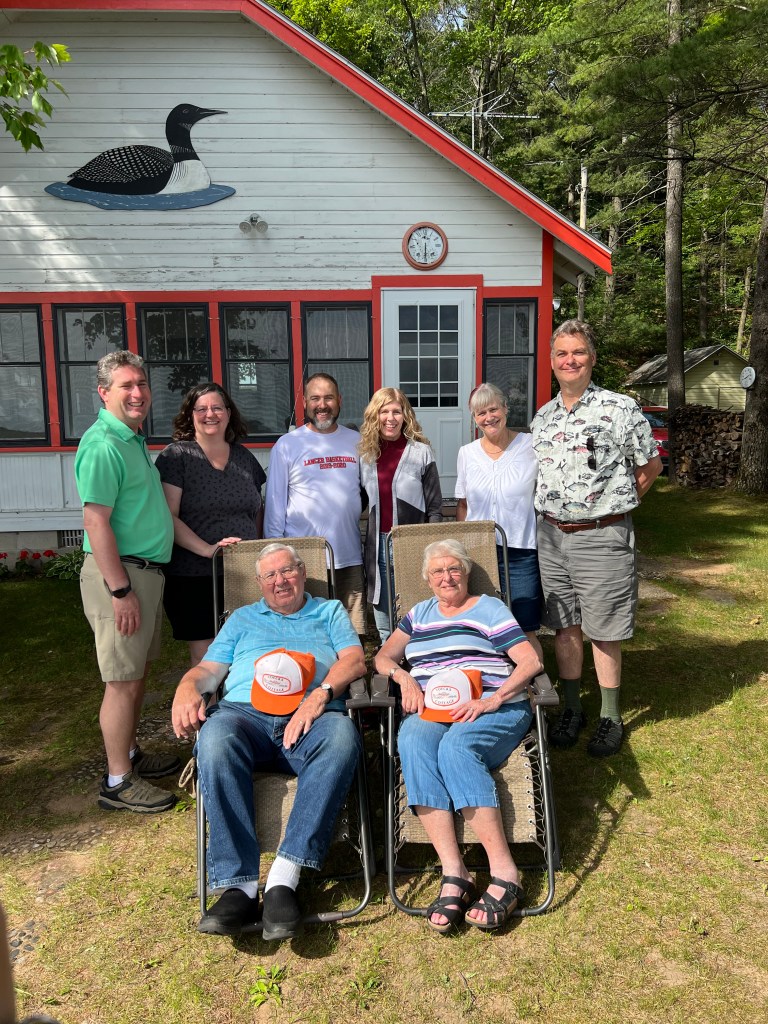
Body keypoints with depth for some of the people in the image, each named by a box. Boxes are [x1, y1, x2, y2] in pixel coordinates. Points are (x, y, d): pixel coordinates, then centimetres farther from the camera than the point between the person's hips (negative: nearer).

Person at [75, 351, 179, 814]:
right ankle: (119, 782, 12)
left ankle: (130, 754, 34)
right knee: (123, 681, -1)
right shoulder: (103, 444, -16)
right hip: (120, 572, -10)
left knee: (138, 672, 18)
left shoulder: (134, 440, 15)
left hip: (147, 569, 10)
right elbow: (96, 520, -21)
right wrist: (120, 590, -23)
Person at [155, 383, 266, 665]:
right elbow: (168, 516, -10)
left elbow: (257, 509, 22)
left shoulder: (243, 456, 12)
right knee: (203, 656, 1)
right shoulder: (176, 455, -2)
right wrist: (208, 549, -20)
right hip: (193, 577, -4)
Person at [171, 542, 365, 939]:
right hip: (245, 713, 1)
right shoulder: (243, 618, 31)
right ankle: (239, 886, -32)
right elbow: (209, 668, 20)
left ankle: (283, 879, -36)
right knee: (216, 736, -35)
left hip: (310, 718, -1)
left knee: (342, 736, -36)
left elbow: (354, 659, 10)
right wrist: (187, 688, -5)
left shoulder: (330, 612, 26)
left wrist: (321, 694, -10)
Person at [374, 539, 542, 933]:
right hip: (429, 712, 3)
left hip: (496, 710, -3)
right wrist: (403, 676, -1)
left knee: (455, 746, -36)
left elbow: (530, 661, 1)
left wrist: (492, 700, -13)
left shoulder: (489, 608, 12)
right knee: (413, 743, -33)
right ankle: (453, 874, -35)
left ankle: (505, 874, -32)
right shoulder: (420, 614, 26)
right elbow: (383, 657, 22)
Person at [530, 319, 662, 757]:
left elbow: (651, 465, 2)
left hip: (602, 536, -5)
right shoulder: (543, 417, 9)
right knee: (565, 627, 13)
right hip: (552, 536, 5)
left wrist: (613, 505, 3)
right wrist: (554, 510, 10)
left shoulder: (620, 408, -6)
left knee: (604, 631, 4)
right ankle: (572, 709, 28)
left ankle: (611, 717, 21)